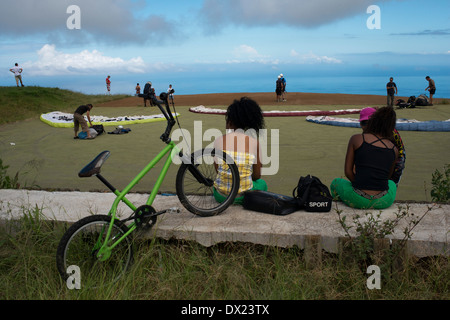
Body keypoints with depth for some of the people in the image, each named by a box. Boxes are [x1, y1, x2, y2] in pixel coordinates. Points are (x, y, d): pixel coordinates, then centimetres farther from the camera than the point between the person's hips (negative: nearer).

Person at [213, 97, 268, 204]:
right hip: (244, 196, -1)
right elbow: (257, 176, 1)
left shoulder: (219, 141, -6)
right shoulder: (254, 142, -7)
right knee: (262, 183, 34)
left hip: (221, 196, 1)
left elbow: (218, 170, 3)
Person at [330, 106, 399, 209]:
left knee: (336, 182, 31)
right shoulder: (394, 150, 6)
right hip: (383, 202, 2)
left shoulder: (356, 139, -2)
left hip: (358, 200, -2)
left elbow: (348, 171, 0)